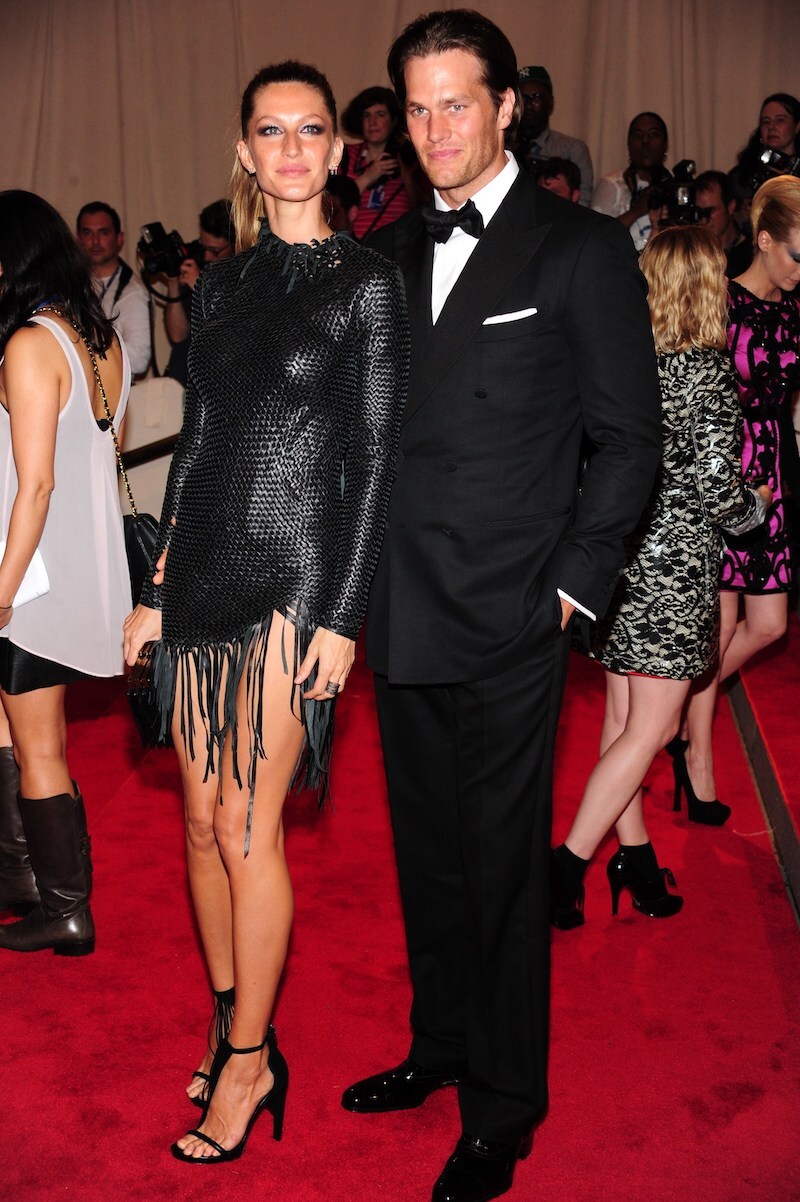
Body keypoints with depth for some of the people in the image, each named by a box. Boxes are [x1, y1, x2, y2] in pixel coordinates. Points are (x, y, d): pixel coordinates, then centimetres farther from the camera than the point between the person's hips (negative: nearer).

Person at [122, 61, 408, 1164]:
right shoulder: (221, 283, 13)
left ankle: (250, 1059, 16)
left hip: (293, 575, -6)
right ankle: (229, 1023, 29)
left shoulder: (366, 284, -3)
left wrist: (342, 615, -11)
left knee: (247, 828, -2)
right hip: (203, 568, 6)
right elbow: (195, 439, 14)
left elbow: (375, 459, -6)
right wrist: (159, 586, 13)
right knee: (202, 820, 11)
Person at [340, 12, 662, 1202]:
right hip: (399, 616, 5)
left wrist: (573, 583, -8)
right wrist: (362, 576, 8)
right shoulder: (386, 253, 12)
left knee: (502, 872, 5)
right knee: (426, 856, 17)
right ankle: (440, 1047, 38)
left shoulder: (582, 247, -3)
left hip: (506, 625, -5)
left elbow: (627, 439, -4)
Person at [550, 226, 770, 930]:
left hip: (619, 552, 7)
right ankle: (566, 868, 3)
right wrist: (755, 508, 5)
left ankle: (635, 857, 27)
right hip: (675, 563, -6)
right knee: (651, 729, 3)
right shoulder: (707, 371, -14)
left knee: (622, 717, 15)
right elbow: (714, 488, -15)